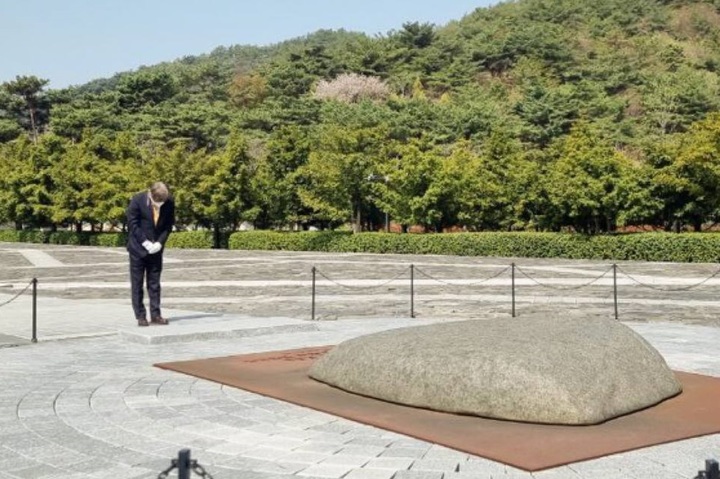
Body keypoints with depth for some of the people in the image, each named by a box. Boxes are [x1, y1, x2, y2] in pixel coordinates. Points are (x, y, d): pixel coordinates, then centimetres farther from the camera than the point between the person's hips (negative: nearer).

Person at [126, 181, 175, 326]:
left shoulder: (169, 203, -9)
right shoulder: (137, 200, -17)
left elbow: (169, 224, 0)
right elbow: (132, 224, -12)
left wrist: (160, 242, -12)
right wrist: (145, 242, -18)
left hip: (156, 248, 3)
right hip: (138, 248, -2)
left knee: (154, 283, 7)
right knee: (137, 283, 1)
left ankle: (155, 315, 11)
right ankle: (140, 316, 6)